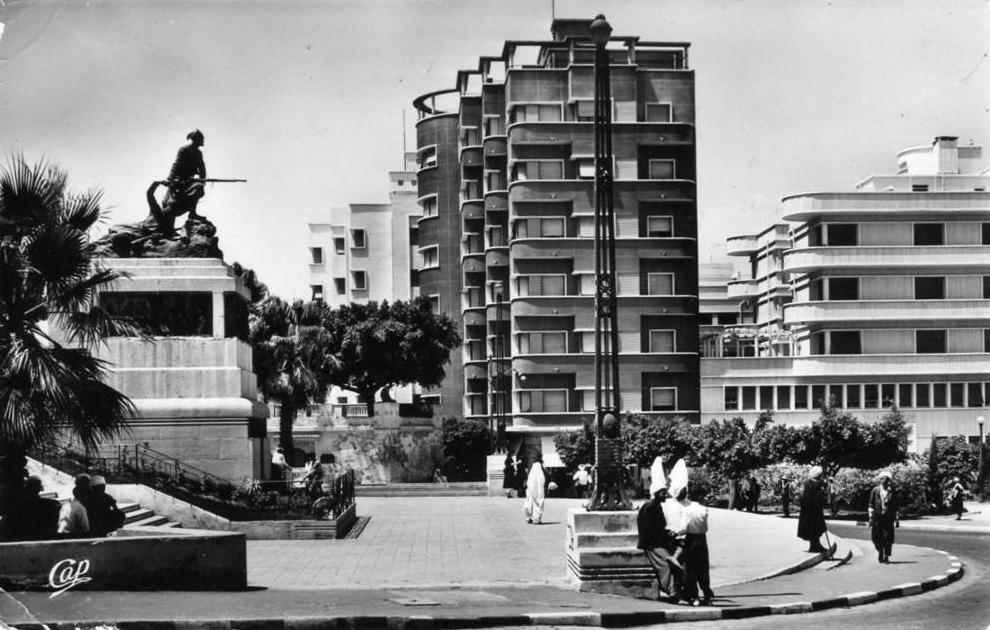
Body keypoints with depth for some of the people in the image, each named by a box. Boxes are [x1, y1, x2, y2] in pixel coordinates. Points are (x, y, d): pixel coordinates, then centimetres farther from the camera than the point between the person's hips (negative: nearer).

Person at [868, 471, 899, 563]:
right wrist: (871, 517, -1)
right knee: (876, 537, -3)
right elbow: (871, 505, 6)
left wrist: (896, 519, 9)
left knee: (888, 537, -5)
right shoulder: (875, 491, 6)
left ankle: (886, 556, 2)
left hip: (888, 518, 0)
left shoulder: (892, 492, 8)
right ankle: (880, 551, 23)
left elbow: (895, 507, 12)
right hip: (877, 517, 0)